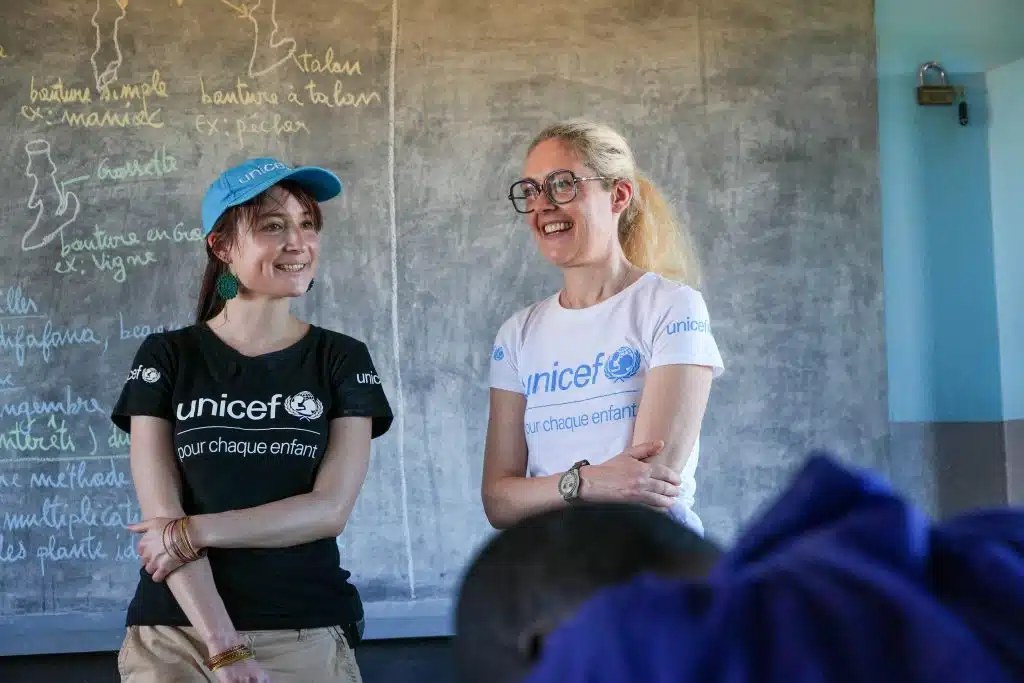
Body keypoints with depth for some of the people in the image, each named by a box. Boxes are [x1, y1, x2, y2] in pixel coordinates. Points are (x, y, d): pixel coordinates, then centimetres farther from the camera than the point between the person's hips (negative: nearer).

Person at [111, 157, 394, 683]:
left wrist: (193, 531, -12)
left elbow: (330, 509, -6)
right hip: (175, 636, 0)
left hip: (305, 636, 0)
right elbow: (161, 519, -7)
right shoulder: (166, 358, 2)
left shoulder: (343, 360, 4)